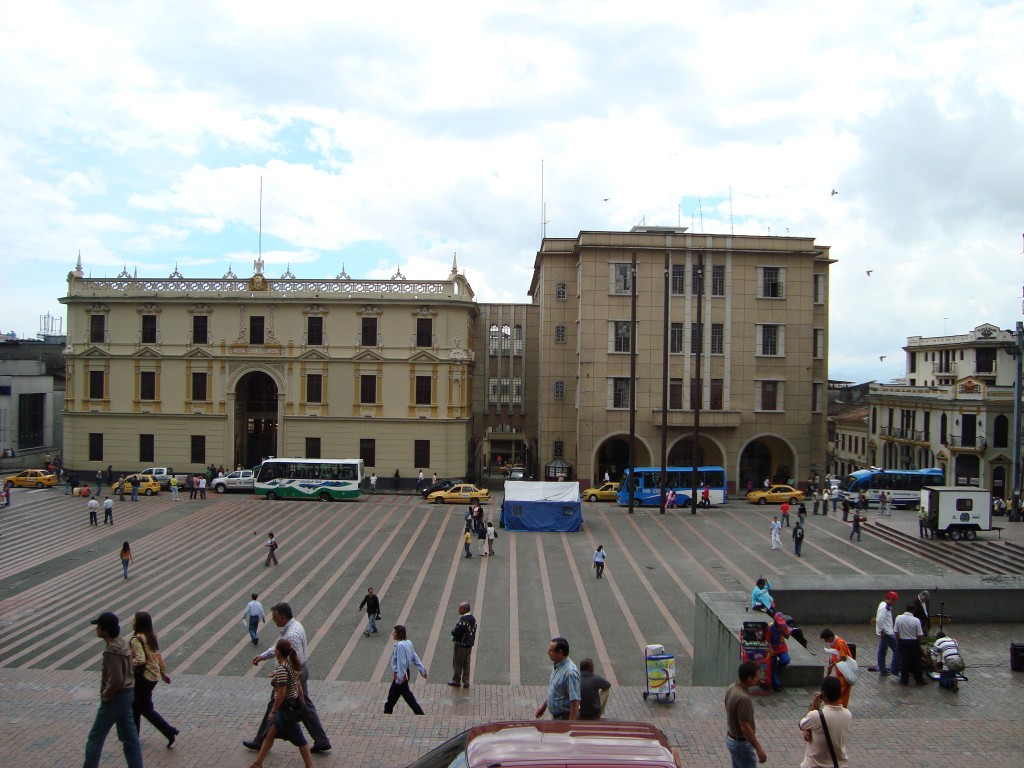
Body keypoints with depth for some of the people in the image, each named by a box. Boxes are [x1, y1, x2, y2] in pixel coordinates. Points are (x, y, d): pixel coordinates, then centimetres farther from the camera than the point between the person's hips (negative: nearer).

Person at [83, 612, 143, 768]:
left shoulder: (112, 651, -24)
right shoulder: (123, 643, 5)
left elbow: (116, 679, -28)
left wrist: (105, 695, -12)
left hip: (116, 697, -9)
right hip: (127, 694, 9)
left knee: (96, 737, 8)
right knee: (129, 736, 13)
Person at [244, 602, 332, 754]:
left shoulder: (292, 635, -29)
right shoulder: (294, 625, 2)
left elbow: (297, 661, -28)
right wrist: (263, 656, 11)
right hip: (300, 672, 10)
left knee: (275, 707, 10)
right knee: (305, 706, 15)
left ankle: (261, 742, 28)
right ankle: (322, 742, 18)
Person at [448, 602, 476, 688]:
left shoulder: (462, 620, -26)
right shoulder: (473, 618, 1)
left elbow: (455, 633, -27)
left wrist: (453, 630, -6)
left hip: (460, 645, -8)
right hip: (469, 645, 8)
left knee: (457, 664, 9)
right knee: (466, 664, 16)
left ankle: (456, 681, 22)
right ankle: (466, 682, 21)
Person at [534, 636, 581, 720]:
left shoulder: (570, 672, -27)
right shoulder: (556, 665, 4)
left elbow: (575, 701, -28)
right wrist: (544, 706, 23)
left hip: (566, 717, -9)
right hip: (557, 716, 9)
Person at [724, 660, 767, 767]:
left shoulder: (731, 688, -2)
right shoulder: (743, 698, -31)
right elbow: (745, 727, -28)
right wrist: (758, 748, -21)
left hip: (731, 738, 9)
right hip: (742, 743, -9)